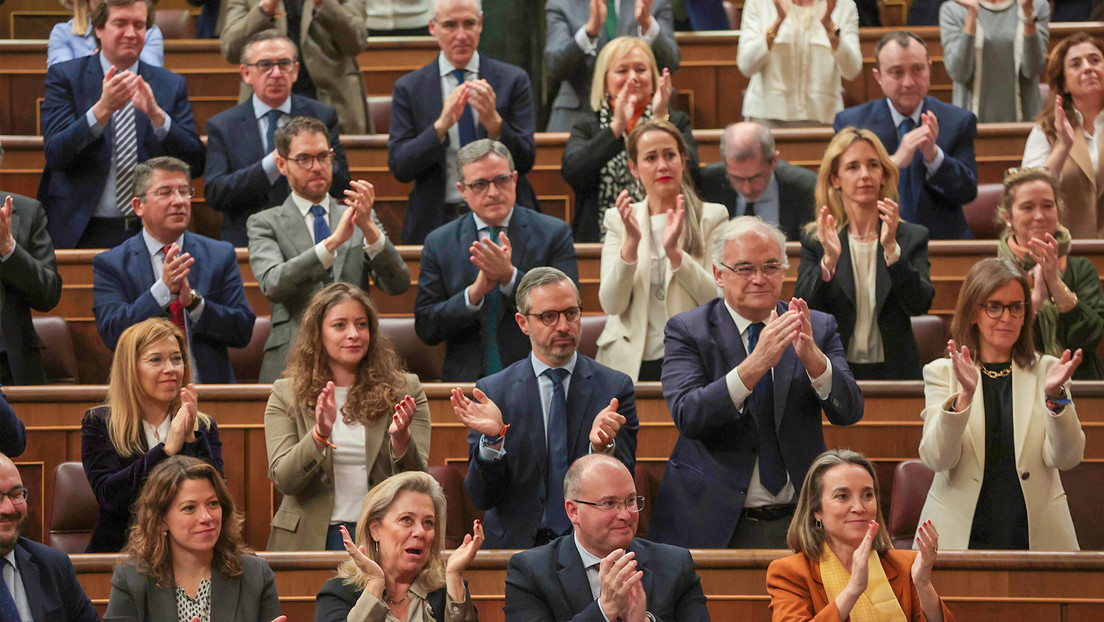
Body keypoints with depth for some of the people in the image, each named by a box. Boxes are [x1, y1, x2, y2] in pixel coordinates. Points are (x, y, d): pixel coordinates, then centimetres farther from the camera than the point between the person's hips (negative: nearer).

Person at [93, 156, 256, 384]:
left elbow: (243, 332, 5)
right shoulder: (110, 264, 6)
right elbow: (112, 335, -6)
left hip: (209, 387, 2)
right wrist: (163, 289, -16)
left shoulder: (221, 256, 12)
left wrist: (194, 301, -10)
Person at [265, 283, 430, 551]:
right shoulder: (286, 395, 8)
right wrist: (320, 434, -16)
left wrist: (400, 438, -16)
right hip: (310, 539, 0)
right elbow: (283, 481, -2)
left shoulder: (405, 391, 7)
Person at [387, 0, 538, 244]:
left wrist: (494, 122, -17)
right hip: (437, 222, 0)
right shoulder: (408, 88, 7)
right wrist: (441, 125, -17)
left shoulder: (513, 80, 6)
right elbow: (399, 168, -2)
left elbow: (525, 162, 2)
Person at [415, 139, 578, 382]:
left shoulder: (554, 233, 6)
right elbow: (425, 329, 4)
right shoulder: (439, 243, 10)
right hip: (466, 384, 1)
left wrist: (510, 276, -14)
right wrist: (474, 292, -11)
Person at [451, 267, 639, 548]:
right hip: (516, 544, 0)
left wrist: (602, 447, -18)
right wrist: (493, 439, -14)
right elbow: (482, 499, 4)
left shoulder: (615, 387, 7)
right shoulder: (493, 391, 6)